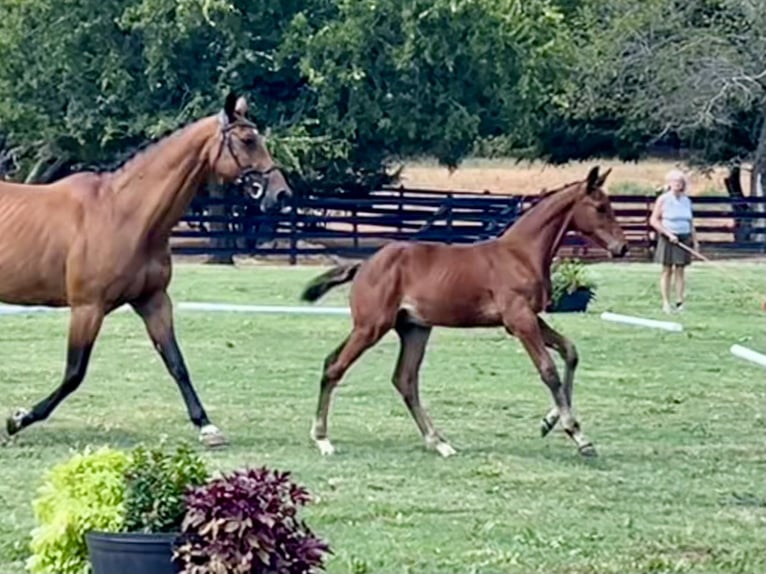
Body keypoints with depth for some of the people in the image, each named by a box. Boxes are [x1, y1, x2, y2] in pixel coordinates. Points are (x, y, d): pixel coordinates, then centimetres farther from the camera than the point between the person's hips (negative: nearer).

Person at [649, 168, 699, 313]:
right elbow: (654, 220, -6)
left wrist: (695, 241, 10)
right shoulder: (663, 199, -3)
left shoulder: (686, 201, 10)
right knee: (667, 271, 1)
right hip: (668, 239, -3)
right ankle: (666, 303, 4)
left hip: (684, 238, 3)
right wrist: (669, 234, -14)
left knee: (680, 270, 3)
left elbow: (690, 223, 16)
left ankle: (680, 302, 4)